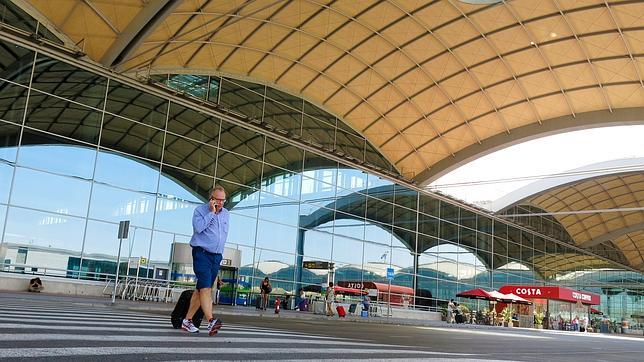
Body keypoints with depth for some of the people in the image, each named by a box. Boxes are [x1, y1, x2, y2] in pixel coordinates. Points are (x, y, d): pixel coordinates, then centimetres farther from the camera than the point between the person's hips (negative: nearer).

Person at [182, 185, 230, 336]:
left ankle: (187, 320, 14)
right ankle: (211, 321, -29)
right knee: (205, 287, -18)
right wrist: (211, 212, -16)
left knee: (201, 289, 7)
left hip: (217, 256, 6)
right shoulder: (200, 210, -3)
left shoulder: (226, 214, 15)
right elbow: (198, 227, -21)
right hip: (202, 254, -6)